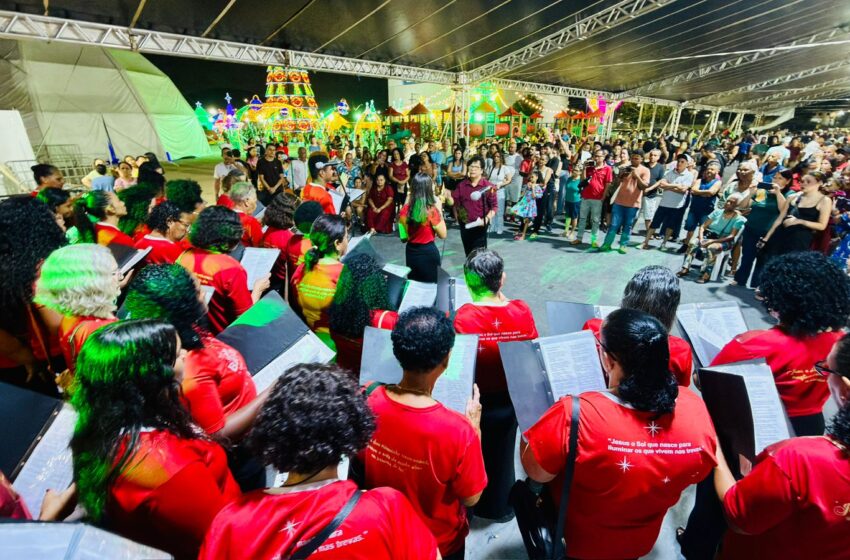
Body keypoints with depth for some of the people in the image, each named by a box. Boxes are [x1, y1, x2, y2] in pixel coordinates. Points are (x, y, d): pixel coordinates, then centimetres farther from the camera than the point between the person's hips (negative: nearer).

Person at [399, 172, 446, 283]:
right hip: (428, 252, -5)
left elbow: (404, 237, 6)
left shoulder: (405, 209, -5)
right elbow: (443, 235, -9)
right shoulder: (431, 211, -20)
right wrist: (439, 210, -6)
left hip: (410, 251, 6)